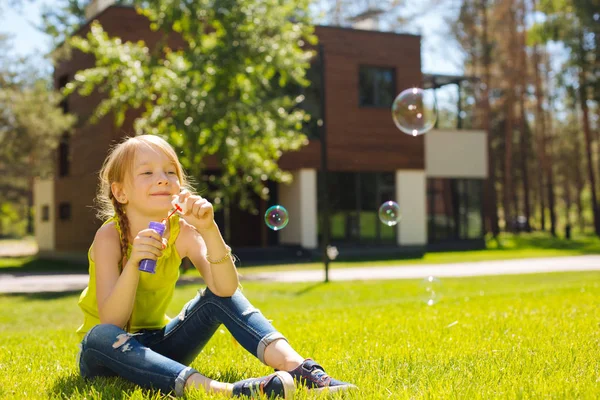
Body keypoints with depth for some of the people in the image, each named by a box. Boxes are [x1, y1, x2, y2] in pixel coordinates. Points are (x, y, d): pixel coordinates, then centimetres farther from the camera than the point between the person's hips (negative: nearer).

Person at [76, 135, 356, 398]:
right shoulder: (110, 235, -19)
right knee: (101, 336, -38)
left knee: (218, 296, -16)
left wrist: (209, 230, -38)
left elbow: (225, 289, -25)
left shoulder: (182, 231, -10)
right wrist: (133, 262, -42)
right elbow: (110, 322, -28)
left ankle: (294, 365, -32)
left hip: (156, 347, 4)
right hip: (106, 354, -3)